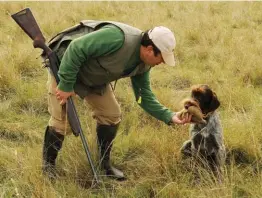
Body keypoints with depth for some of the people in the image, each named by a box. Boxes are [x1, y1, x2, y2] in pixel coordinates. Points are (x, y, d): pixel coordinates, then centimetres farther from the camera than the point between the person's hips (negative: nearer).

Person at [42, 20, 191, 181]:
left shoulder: (143, 64, -8)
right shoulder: (118, 37, -36)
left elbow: (145, 96, 1)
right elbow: (76, 48, -34)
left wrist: (170, 117, -11)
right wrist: (66, 85, -30)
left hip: (93, 77, 8)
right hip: (64, 66, -8)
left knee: (111, 115, 3)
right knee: (62, 122, -8)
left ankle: (105, 164, 20)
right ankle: (48, 165, 15)